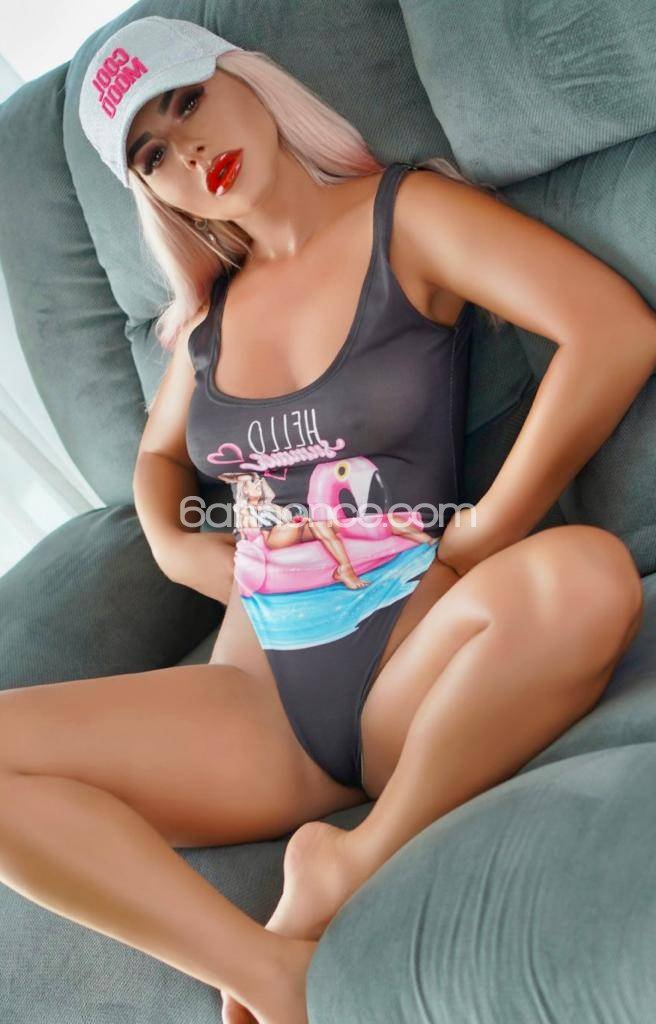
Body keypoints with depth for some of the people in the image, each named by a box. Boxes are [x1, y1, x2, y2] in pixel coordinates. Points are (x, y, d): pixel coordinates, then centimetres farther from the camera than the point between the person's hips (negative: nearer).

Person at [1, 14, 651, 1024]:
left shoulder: (405, 215, 1)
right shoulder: (212, 311, 16)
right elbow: (159, 455, 34)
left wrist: (475, 544, -13)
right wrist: (175, 545, 11)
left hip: (411, 656, -4)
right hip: (262, 694, 4)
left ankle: (360, 865, -17)